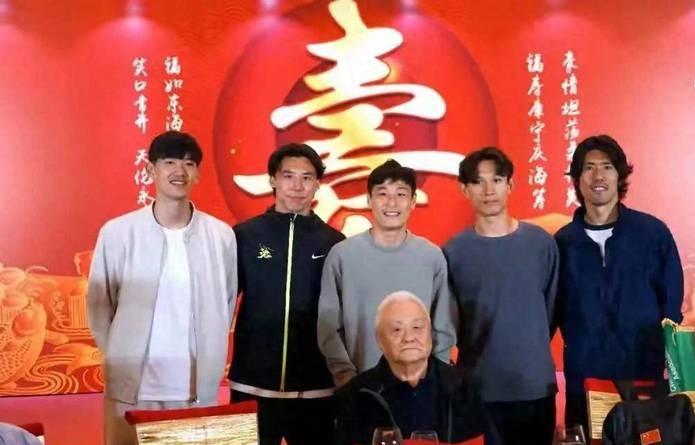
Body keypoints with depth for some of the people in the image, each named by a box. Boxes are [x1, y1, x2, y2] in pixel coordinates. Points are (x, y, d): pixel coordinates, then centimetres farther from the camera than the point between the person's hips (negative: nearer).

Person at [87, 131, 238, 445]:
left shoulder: (221, 236, -1)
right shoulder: (117, 232, -4)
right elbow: (98, 305, 5)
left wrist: (209, 362, 10)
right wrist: (120, 357, 6)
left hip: (198, 390, 1)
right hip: (131, 388, -1)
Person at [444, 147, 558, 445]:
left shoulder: (542, 243, 0)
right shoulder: (453, 251, -4)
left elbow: (551, 308, 8)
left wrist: (531, 348, 8)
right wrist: (479, 349, 2)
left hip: (536, 384, 1)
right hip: (479, 385, -1)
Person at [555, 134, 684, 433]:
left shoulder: (653, 232, -3)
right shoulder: (563, 241, 1)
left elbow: (671, 302, 2)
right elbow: (556, 308, 6)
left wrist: (658, 355, 0)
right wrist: (577, 346, -1)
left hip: (643, 373, -1)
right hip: (584, 375, 1)